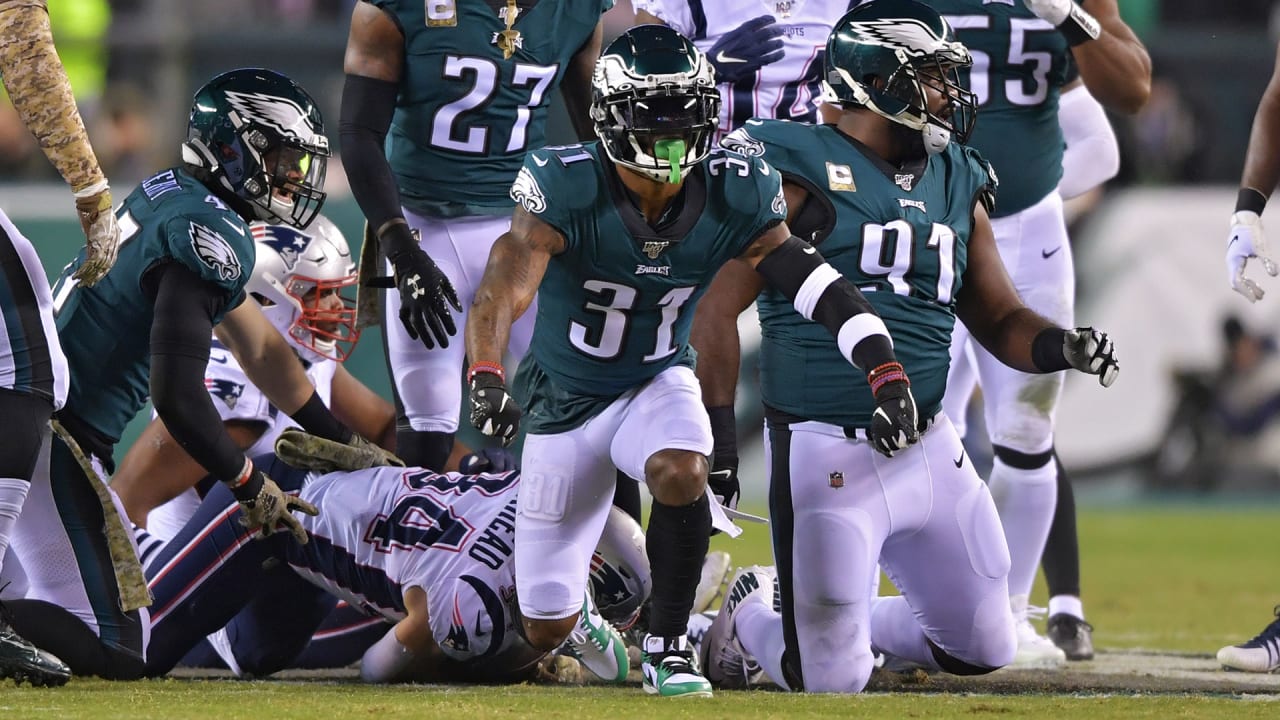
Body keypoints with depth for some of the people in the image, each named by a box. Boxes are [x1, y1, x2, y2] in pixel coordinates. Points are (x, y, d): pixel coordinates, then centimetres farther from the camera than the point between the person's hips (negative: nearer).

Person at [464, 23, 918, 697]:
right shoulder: (564, 189, -27)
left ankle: (667, 647, -13)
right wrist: (485, 376, -60)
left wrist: (886, 372, -35)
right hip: (565, 397, -1)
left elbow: (819, 285, -20)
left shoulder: (734, 198, -17)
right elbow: (505, 286, -41)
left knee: (681, 475, -36)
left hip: (658, 383, 1)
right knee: (547, 630, 3)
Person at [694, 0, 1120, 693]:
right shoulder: (799, 172, -10)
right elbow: (717, 311, -10)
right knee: (832, 680, -6)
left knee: (982, 649, 10)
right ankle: (751, 616, 26)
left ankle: (852, 622, 34)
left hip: (930, 449, 7)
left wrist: (1060, 345, -5)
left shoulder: (955, 184, 11)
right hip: (826, 454, -7)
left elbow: (999, 321, 17)